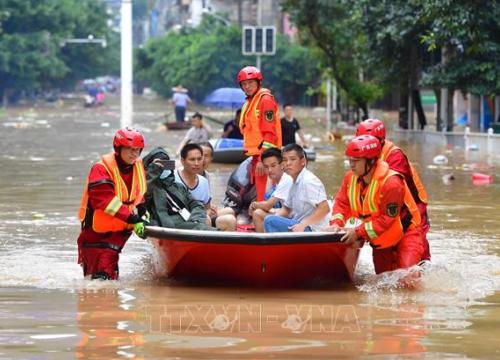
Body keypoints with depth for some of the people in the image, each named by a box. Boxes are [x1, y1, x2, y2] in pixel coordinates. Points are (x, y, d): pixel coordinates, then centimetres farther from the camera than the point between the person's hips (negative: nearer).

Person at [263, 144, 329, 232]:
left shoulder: (308, 181, -15)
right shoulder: (295, 182, 14)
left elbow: (325, 208, -23)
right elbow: (286, 209, 24)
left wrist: (303, 225, -27)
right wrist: (275, 217, 2)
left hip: (312, 229, -11)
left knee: (270, 221, -21)